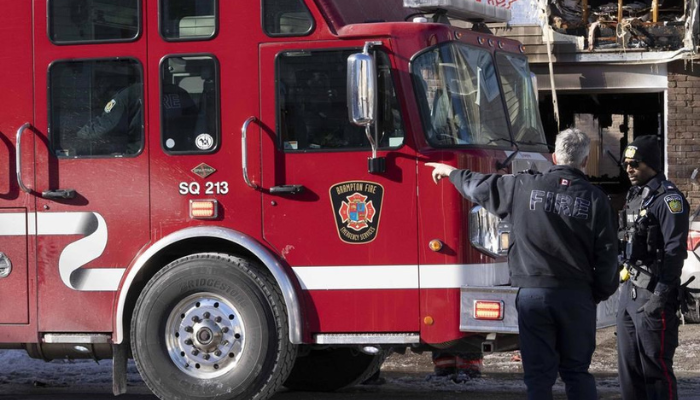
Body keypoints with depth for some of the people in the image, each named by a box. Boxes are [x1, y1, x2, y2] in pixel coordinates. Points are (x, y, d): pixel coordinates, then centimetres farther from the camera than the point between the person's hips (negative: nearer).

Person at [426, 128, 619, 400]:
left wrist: (451, 172, 33)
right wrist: (602, 292, 14)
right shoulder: (595, 198, -3)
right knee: (577, 372, 10)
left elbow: (481, 187, 14)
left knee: (538, 376, 4)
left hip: (533, 293, 0)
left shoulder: (524, 187, -2)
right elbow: (606, 253, -2)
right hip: (577, 296, 0)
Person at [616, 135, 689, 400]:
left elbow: (674, 251, -18)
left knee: (655, 366, -7)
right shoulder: (634, 195, 15)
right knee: (628, 365, 13)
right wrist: (625, 278, 18)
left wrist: (661, 296, -21)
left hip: (653, 293, -9)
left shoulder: (668, 199, -12)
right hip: (630, 289, 9)